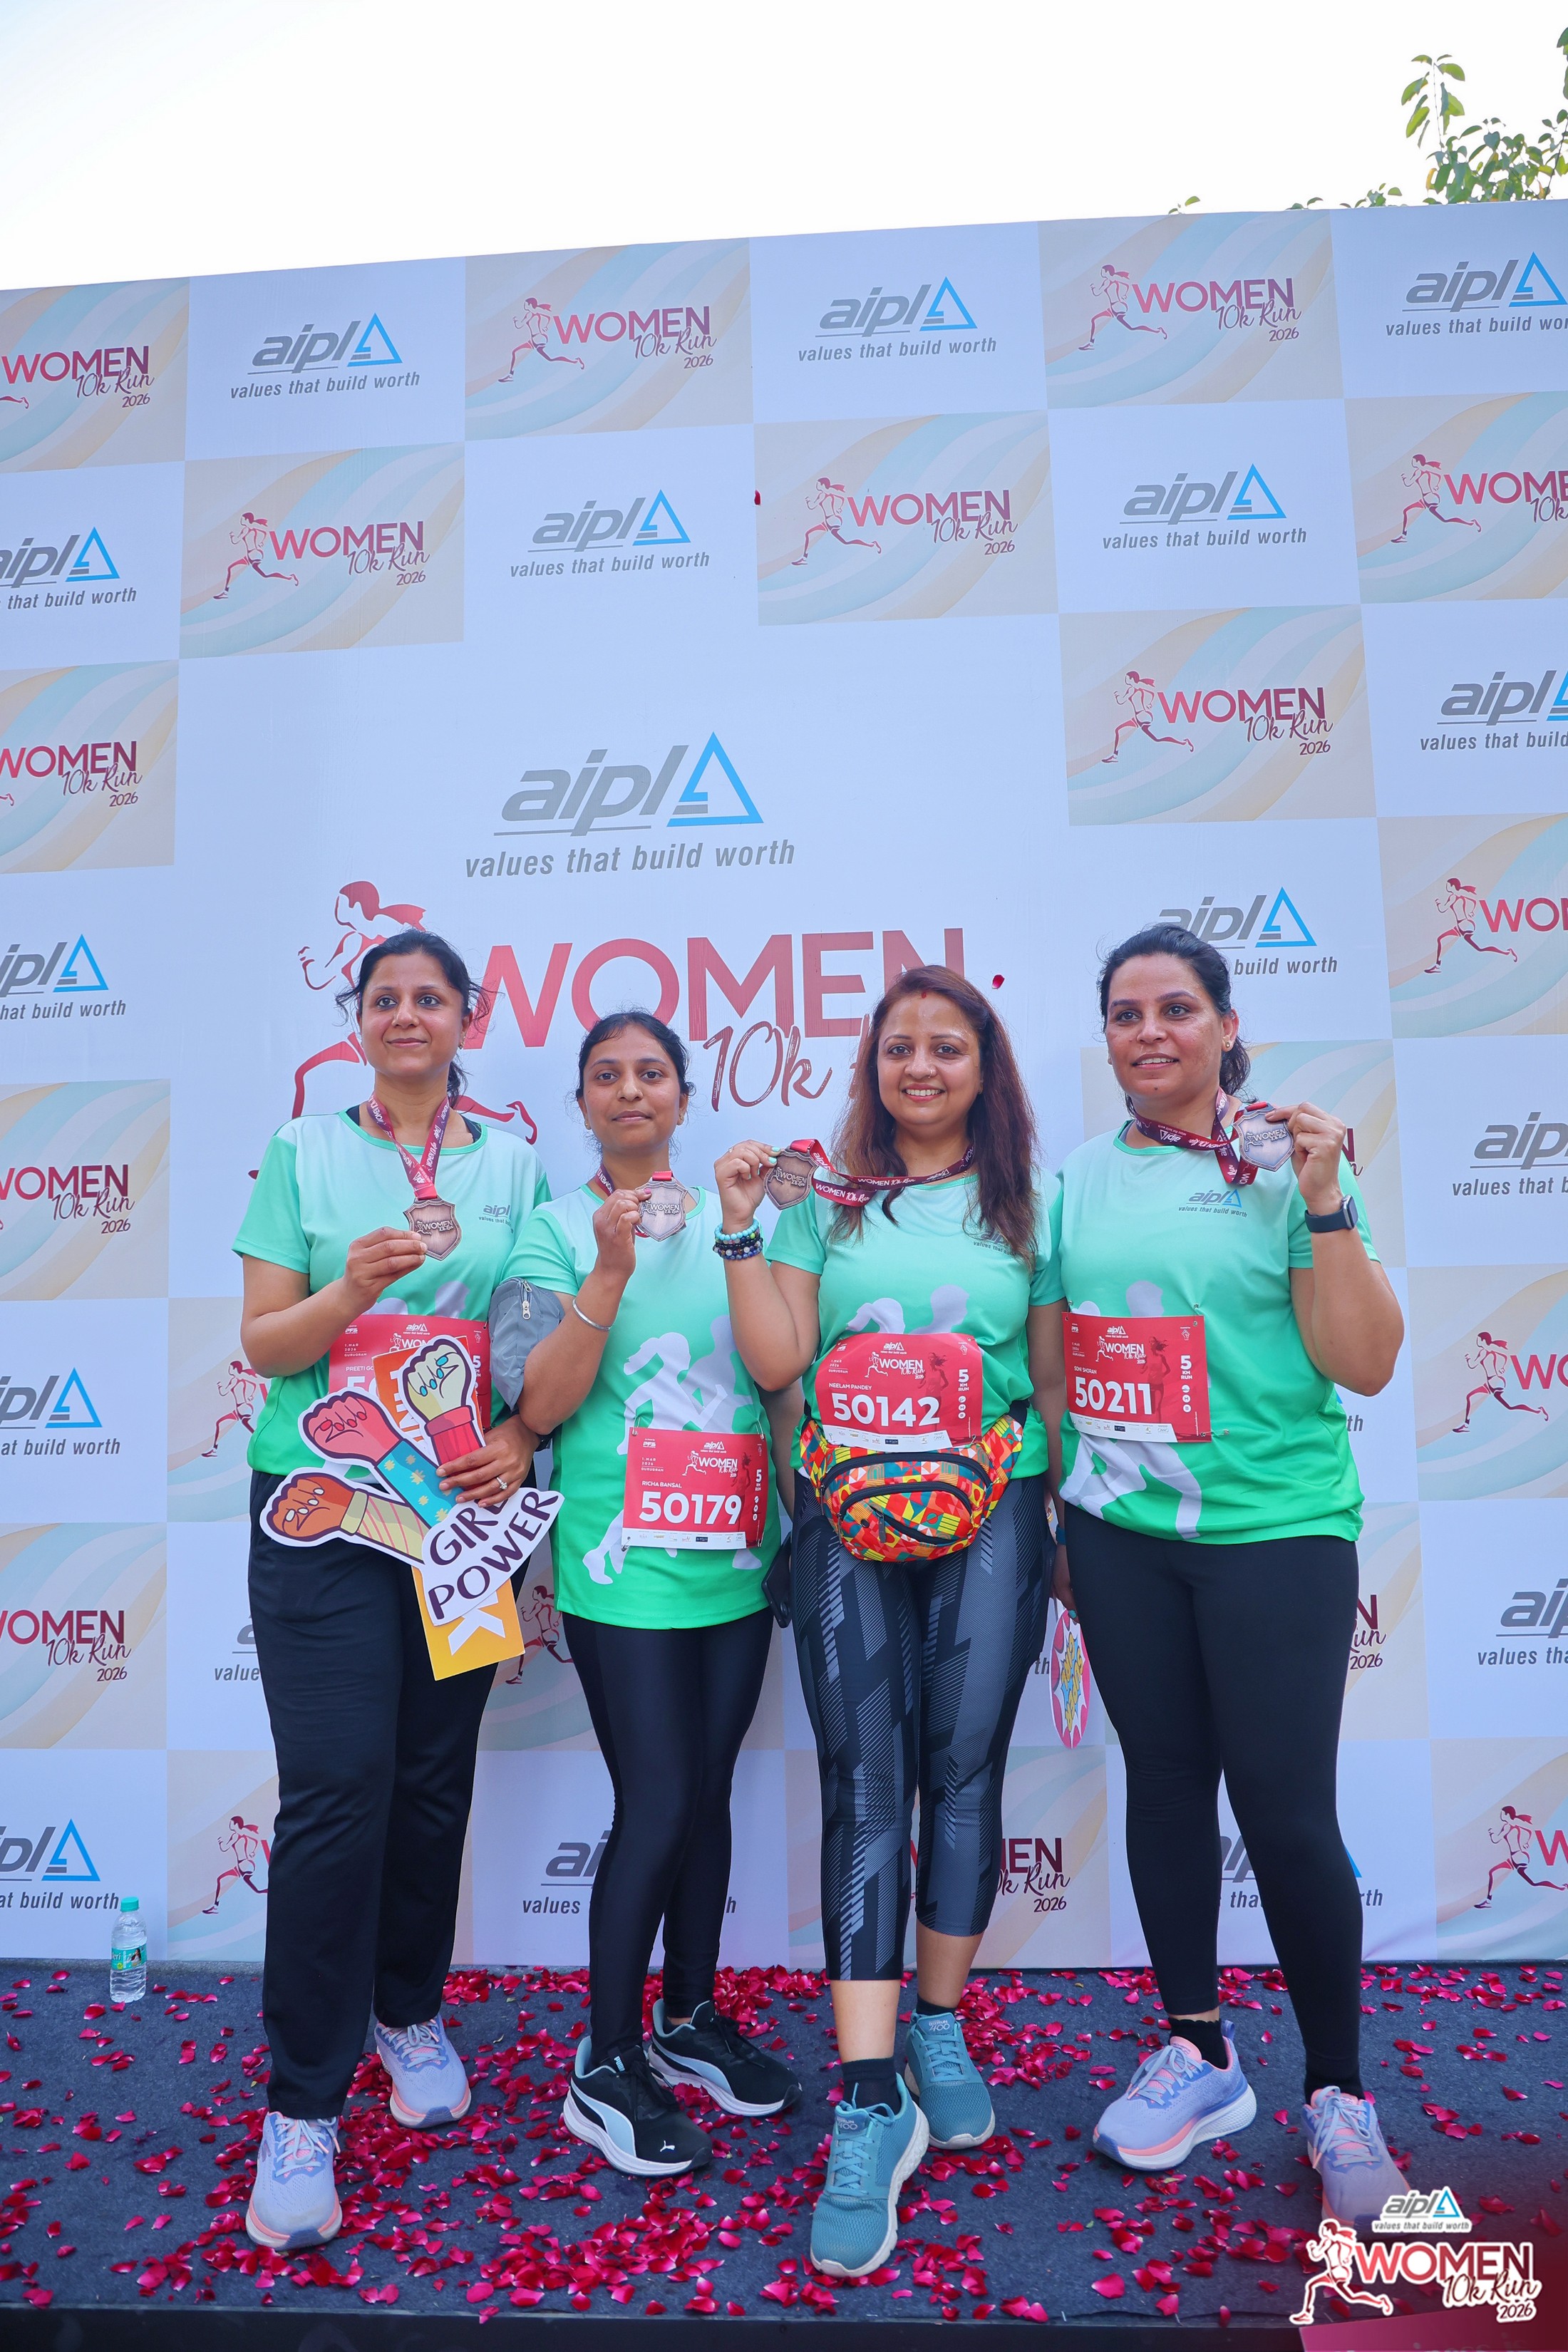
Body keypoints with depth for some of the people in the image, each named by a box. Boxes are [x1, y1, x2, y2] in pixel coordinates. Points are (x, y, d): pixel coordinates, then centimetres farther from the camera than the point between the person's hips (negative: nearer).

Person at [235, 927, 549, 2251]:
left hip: (464, 1509, 2)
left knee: (436, 1778, 11)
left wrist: (522, 1436, -10)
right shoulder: (304, 1157, 4)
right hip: (324, 1507, -2)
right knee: (335, 1788, -6)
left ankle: (412, 2012, 34)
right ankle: (303, 2105, 9)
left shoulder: (515, 1170, 9)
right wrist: (354, 1286, -20)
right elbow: (265, 1345, -1)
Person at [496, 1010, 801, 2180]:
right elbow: (541, 1405, -12)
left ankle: (690, 2016, 35)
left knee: (708, 1792, 15)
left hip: (737, 1555, 4)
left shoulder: (729, 1217, 8)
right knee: (656, 1807, -1)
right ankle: (606, 2065, 19)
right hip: (625, 1564, -4)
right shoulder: (556, 1229, -2)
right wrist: (610, 1272, -20)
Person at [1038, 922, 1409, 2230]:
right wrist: (1055, 1518, 12)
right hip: (1120, 1532, 3)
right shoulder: (1081, 1180, 5)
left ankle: (1340, 2096, 25)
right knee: (1165, 1783, 13)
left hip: (1276, 1528, -3)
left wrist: (1326, 1204, -17)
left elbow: (1365, 1366, -8)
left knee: (1287, 1811, 1)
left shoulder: (1283, 1166, -4)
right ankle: (1198, 2056, 33)